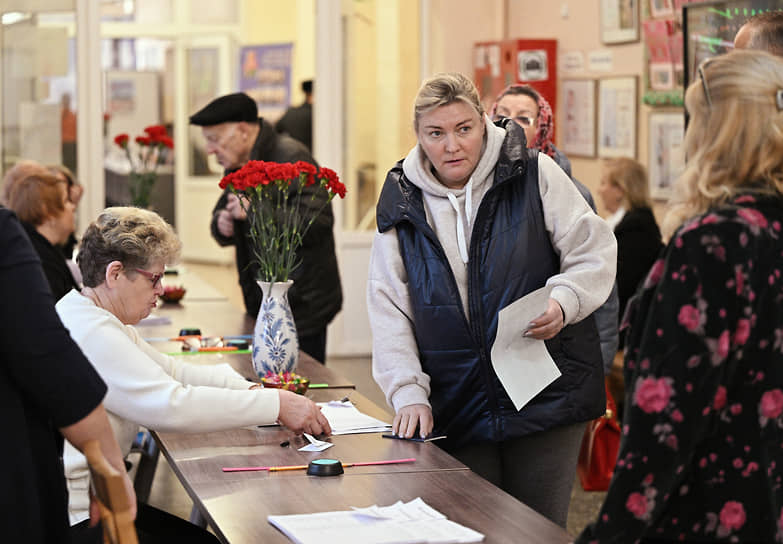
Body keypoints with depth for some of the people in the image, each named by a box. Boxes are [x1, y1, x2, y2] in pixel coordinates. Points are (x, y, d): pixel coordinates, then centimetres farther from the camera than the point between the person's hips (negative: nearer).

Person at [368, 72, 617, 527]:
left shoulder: (535, 176, -1)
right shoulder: (402, 206, 6)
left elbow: (594, 252, 0)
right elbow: (389, 311, 4)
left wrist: (562, 302, -20)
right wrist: (409, 393, -6)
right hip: (457, 412, 2)